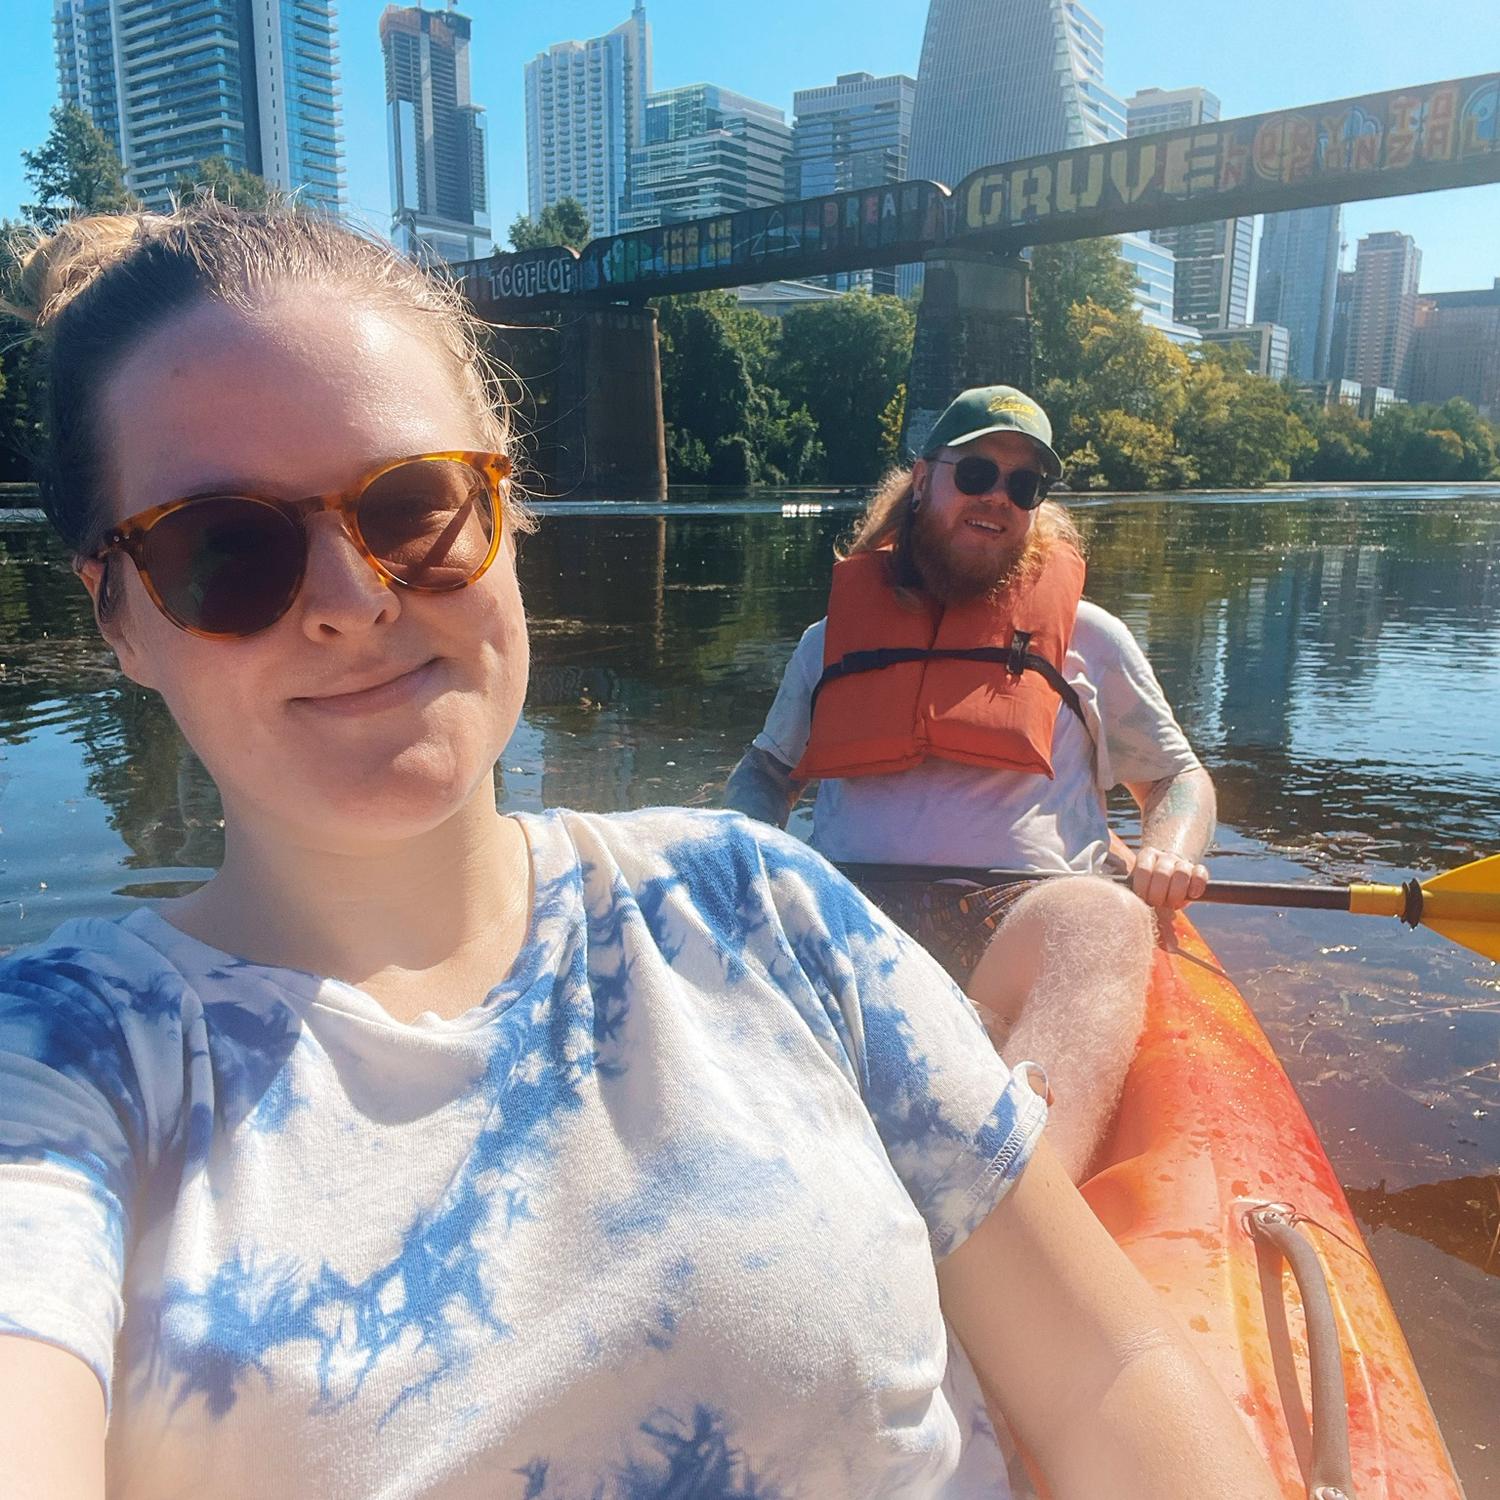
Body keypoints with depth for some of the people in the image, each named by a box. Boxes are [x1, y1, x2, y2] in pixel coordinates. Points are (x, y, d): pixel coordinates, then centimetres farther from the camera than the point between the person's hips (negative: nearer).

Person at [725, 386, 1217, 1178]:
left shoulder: (1088, 636, 22)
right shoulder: (834, 637, 24)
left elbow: (1180, 778, 27)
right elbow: (764, 770, 33)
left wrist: (1172, 851, 2)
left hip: (1026, 925, 0)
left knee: (1107, 922, -37)